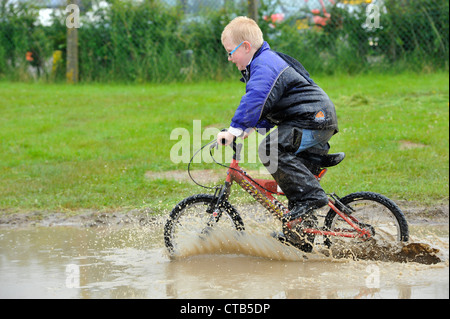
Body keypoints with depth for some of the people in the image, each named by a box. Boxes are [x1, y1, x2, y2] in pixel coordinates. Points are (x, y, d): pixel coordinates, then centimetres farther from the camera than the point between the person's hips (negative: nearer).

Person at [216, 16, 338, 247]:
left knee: (271, 149, -26)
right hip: (315, 123, 11)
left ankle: (311, 196, -22)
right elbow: (266, 104, 31)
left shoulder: (265, 65, -16)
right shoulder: (265, 62, 19)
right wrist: (255, 127, 20)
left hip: (315, 120, -11)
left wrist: (235, 129, -40)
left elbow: (255, 99, -33)